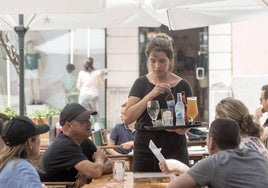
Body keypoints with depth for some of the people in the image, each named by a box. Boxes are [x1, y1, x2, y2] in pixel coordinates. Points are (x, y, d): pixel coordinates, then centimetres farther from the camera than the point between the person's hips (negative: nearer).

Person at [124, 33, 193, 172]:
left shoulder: (182, 86, 0)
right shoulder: (141, 83, 4)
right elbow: (128, 118, -8)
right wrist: (151, 95, -17)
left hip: (174, 151, -1)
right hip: (144, 150, 1)